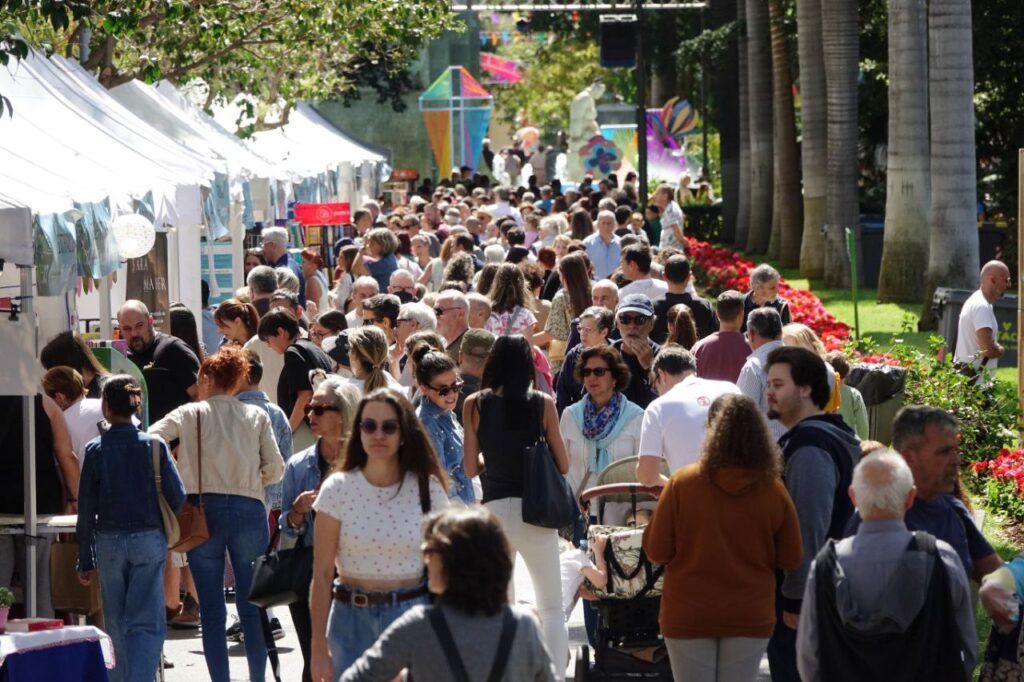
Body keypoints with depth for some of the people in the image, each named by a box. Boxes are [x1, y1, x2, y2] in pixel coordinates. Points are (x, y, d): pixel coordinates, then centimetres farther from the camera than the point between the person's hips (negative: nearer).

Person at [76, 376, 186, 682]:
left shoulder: (95, 450, -3)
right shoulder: (154, 446, -5)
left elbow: (86, 510, -1)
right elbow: (178, 497, -6)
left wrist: (86, 561, 6)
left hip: (108, 542, 1)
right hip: (148, 540, -1)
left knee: (116, 624, 15)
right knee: (148, 623, -2)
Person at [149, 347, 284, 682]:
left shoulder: (190, 414, 4)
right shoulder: (256, 416, 8)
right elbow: (275, 469, 3)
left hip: (203, 509, -1)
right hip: (248, 509, 1)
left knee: (212, 610, 4)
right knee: (252, 607, 9)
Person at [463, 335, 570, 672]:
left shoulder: (475, 405, -3)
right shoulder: (543, 404, -5)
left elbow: (471, 468, -1)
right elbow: (562, 464, -1)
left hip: (494, 508, 1)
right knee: (552, 608, 10)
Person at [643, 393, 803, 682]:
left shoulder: (681, 483, -11)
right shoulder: (773, 490, -7)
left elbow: (657, 552, -6)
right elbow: (791, 560, 0)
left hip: (689, 616, -1)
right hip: (750, 617, 1)